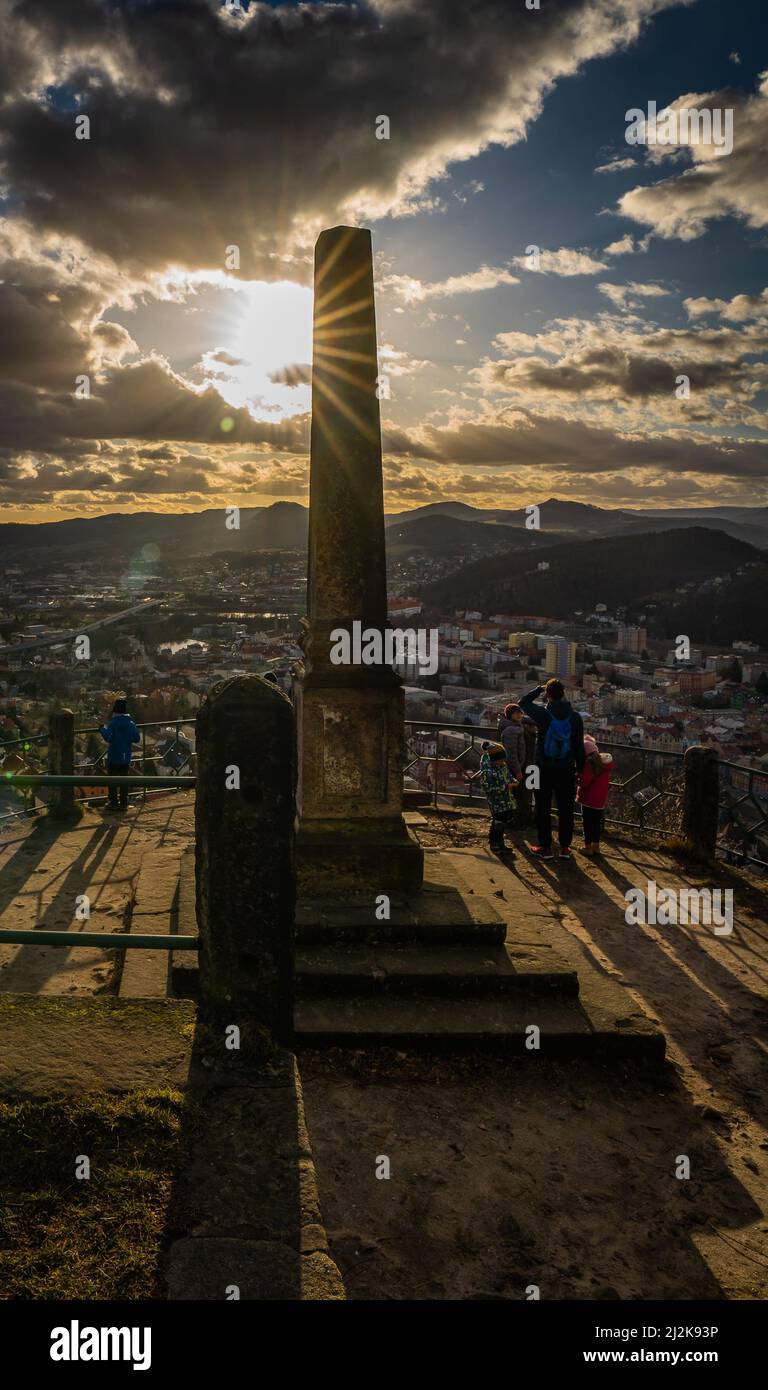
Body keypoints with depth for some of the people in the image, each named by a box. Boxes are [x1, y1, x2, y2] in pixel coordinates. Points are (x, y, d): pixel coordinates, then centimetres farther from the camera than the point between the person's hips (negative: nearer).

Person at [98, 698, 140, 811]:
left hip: (113, 757, -3)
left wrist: (102, 729, -10)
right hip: (126, 758, 3)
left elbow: (108, 738, -25)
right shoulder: (130, 723, -3)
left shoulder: (113, 723, -14)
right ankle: (124, 804, 13)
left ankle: (113, 804, 11)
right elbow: (136, 738, -6)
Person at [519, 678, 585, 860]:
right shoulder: (575, 717, -4)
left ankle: (546, 847, 13)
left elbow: (523, 702, 7)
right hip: (567, 770, 2)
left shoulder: (543, 714, -12)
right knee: (565, 809, 11)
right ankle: (565, 847, 17)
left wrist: (539, 688, 14)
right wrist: (580, 768, 11)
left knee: (543, 809, 8)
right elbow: (579, 746, 1)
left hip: (545, 770, -2)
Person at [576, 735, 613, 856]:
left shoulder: (588, 763, -19)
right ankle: (596, 845, 23)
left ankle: (588, 846, 7)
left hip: (589, 798, -6)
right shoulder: (607, 762, 3)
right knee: (597, 822, 17)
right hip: (601, 799, 6)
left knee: (588, 822, 4)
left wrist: (577, 778, -6)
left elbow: (584, 782, -23)